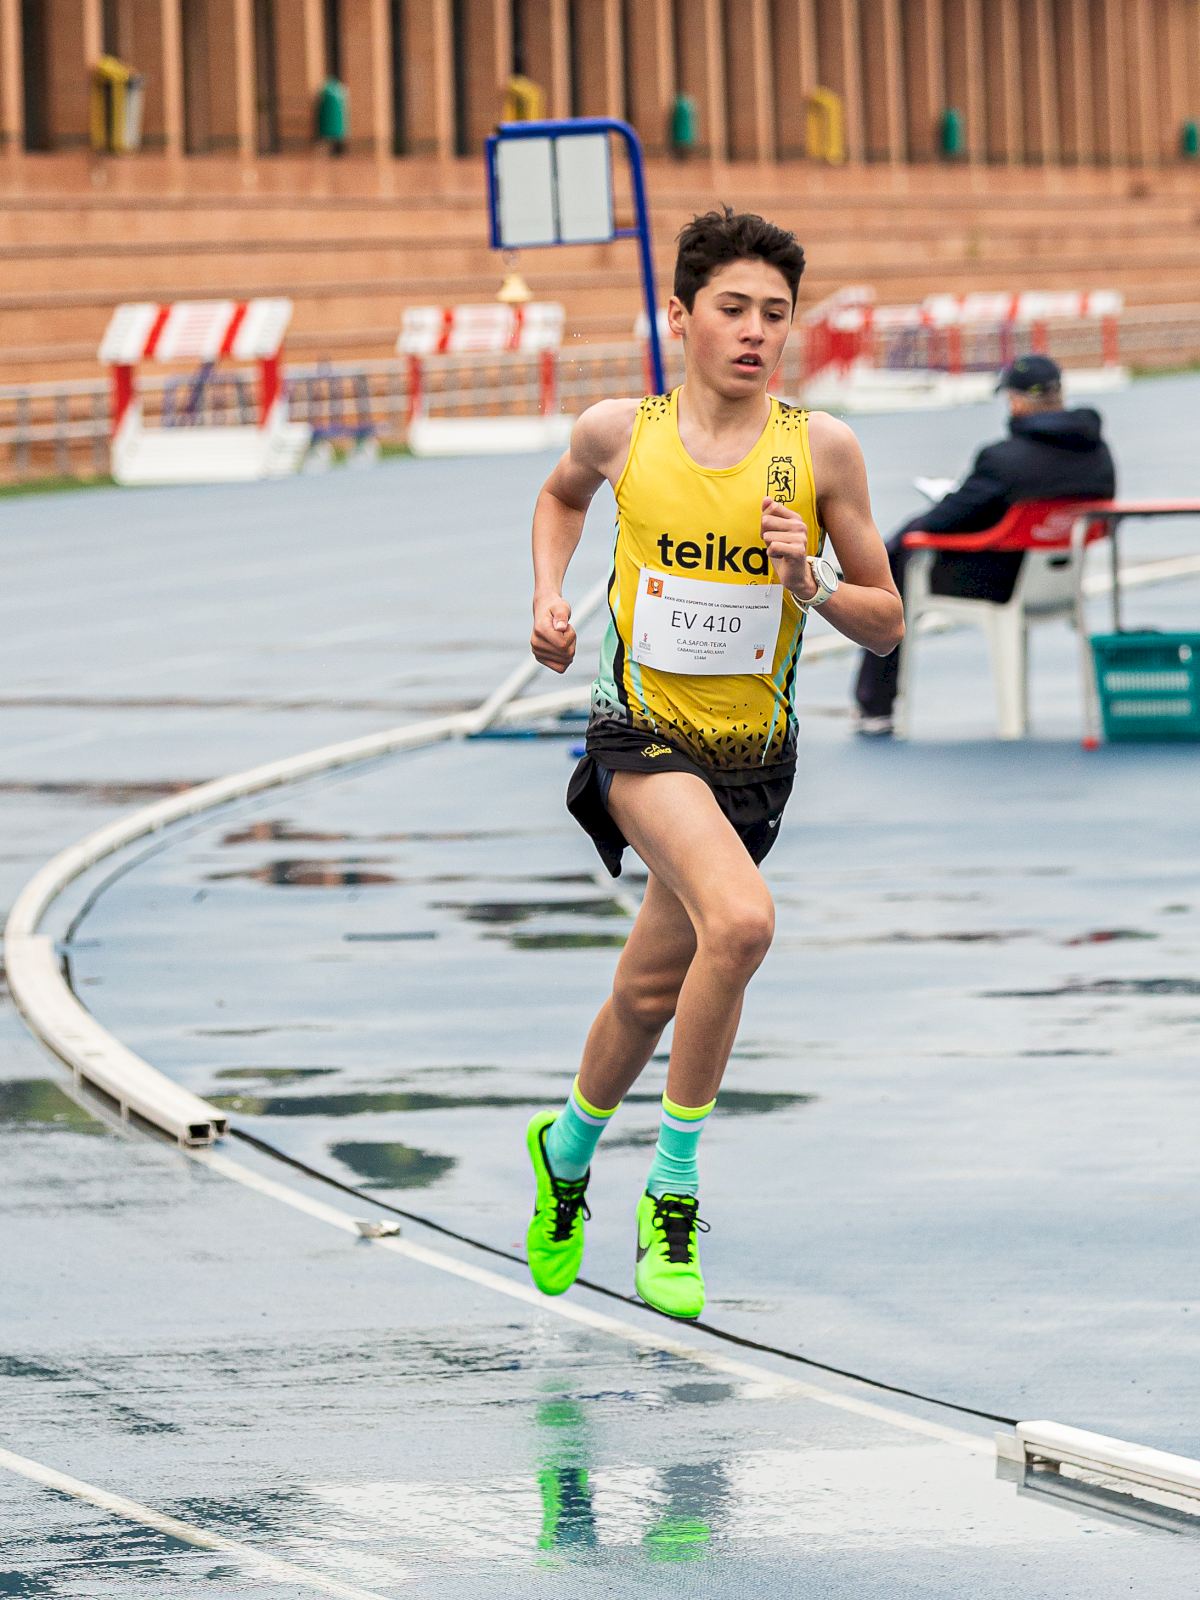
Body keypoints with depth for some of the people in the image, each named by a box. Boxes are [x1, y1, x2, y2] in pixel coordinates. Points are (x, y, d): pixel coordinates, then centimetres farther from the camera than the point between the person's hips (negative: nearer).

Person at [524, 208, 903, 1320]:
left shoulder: (821, 449, -6)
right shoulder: (620, 432, -5)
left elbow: (886, 623, 1)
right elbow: (562, 493, 21)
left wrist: (811, 584, -17)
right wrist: (548, 598, 6)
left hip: (754, 757, 3)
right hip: (644, 733, -3)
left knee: (651, 993, 14)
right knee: (740, 921, -28)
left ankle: (570, 1144, 44)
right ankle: (674, 1188, -13)